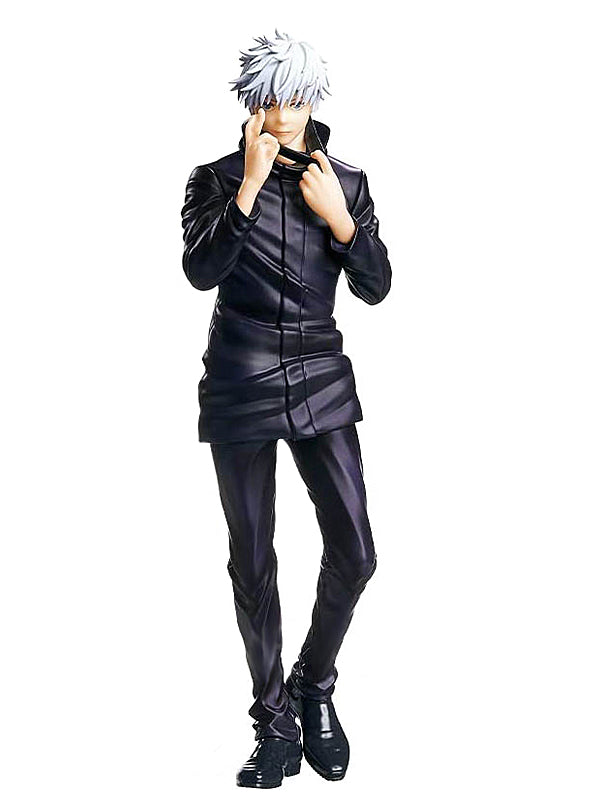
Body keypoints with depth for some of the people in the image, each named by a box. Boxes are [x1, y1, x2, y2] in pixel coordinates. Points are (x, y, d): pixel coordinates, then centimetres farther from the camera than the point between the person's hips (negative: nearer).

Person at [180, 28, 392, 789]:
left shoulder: (346, 182, 4)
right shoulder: (217, 179, -1)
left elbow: (376, 288, 1)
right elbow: (200, 271, -18)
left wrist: (338, 218, -12)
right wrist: (250, 186, -22)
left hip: (321, 379, 2)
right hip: (240, 383, -2)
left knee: (354, 552, -3)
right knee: (253, 561, 4)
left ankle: (315, 688, 23)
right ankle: (275, 720, 19)